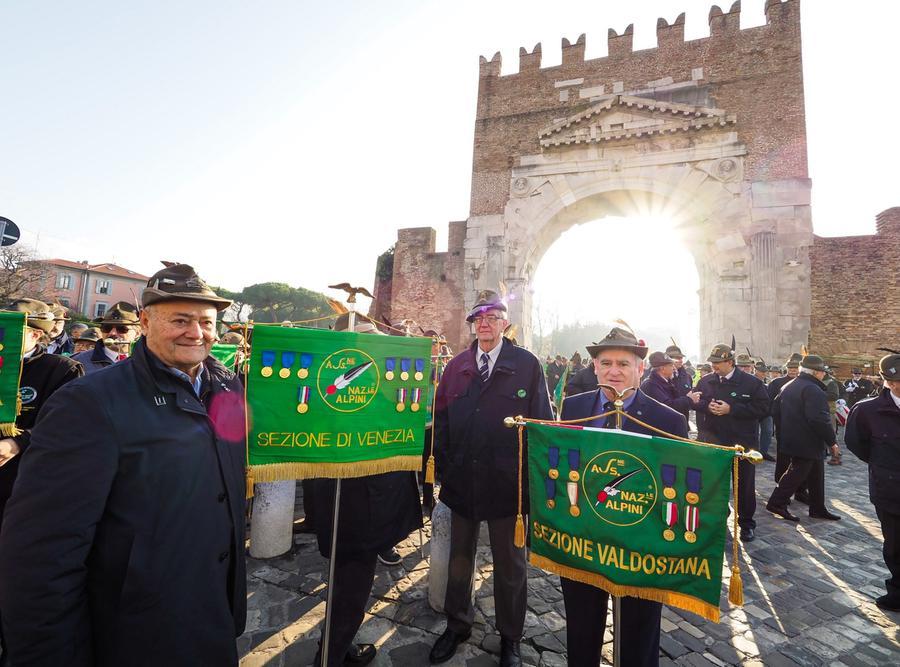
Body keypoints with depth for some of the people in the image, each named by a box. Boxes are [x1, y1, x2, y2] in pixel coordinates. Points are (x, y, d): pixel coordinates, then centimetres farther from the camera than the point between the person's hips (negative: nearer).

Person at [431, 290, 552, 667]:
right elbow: (441, 417, 4)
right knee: (459, 557, 21)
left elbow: (542, 421, -6)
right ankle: (457, 625, 45)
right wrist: (442, 465, -1)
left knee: (509, 563, 17)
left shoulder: (527, 364, -7)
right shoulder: (457, 366, 4)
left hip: (507, 481, -3)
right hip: (462, 479, 3)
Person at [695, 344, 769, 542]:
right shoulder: (705, 382, 1)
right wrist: (707, 406, -14)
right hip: (714, 441, 3)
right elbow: (697, 403, 9)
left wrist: (731, 409, -21)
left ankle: (746, 523, 27)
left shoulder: (751, 383, -9)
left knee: (745, 484, 10)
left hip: (743, 442, -3)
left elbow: (763, 408, -14)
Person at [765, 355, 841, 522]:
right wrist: (832, 441, -16)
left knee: (816, 475, 19)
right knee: (797, 473, 0)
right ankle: (776, 503, 6)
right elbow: (819, 419, -26)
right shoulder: (813, 390, -20)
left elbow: (775, 408, 16)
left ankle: (818, 509, 28)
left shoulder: (788, 386, 11)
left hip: (791, 439, 10)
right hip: (807, 443, -10)